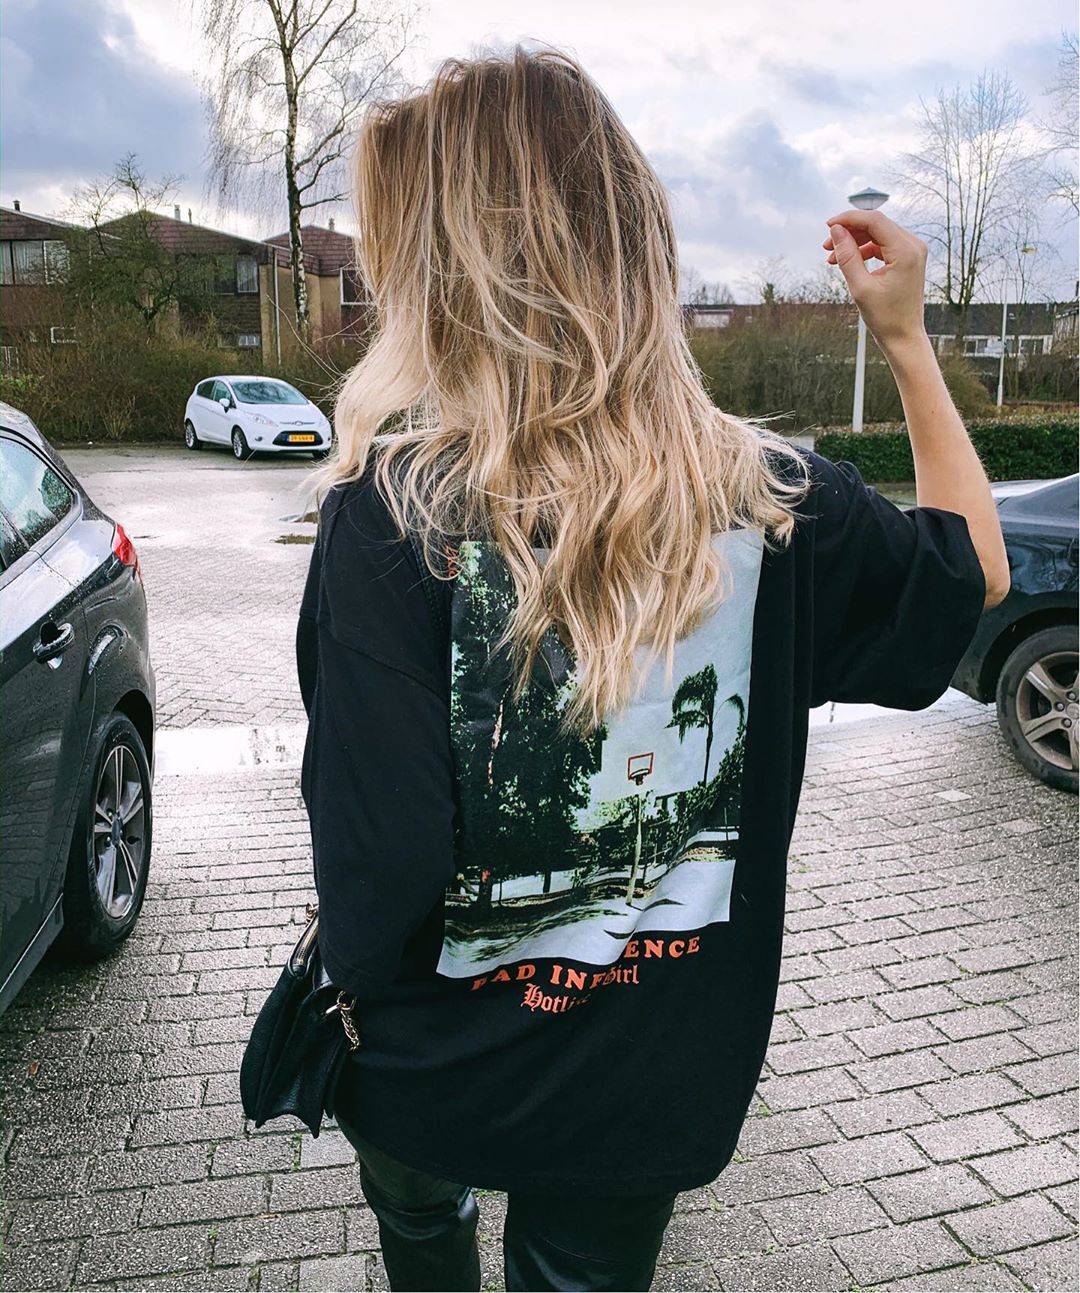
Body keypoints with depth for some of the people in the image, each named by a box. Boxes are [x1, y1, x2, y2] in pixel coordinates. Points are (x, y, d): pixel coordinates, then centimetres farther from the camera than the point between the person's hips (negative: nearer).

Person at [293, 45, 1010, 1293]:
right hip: (657, 1086, 2)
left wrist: (356, 987, -4)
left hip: (436, 1076, -1)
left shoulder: (387, 512, -25)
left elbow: (377, 879, -26)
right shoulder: (772, 499, -15)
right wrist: (905, 336, 7)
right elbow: (975, 569, 4)